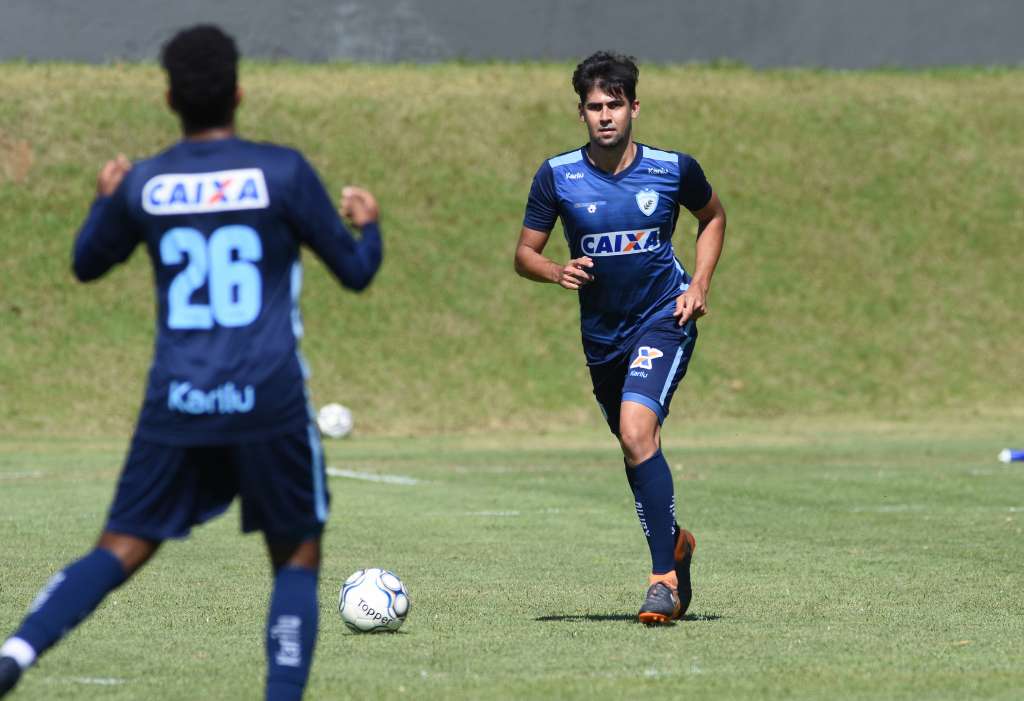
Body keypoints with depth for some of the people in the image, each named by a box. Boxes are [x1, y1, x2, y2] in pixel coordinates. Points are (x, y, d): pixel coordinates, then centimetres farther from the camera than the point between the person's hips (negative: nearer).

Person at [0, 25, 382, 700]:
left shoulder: (143, 184, 4)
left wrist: (104, 198, 40)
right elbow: (355, 272, 6)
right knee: (298, 557, 13)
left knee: (120, 549, 8)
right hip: (269, 398, -2)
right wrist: (368, 223, 27)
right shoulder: (283, 171, -4)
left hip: (176, 401, 2)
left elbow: (87, 263, 22)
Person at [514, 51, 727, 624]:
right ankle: (676, 542, 44)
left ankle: (665, 577, -22)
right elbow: (525, 253, 2)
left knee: (637, 432, -24)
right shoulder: (557, 176, -6)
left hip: (664, 319, -4)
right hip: (603, 333, 4)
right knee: (637, 449, 16)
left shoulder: (674, 169, -8)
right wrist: (557, 272, -20)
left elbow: (713, 217, 13)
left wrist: (700, 284, 0)